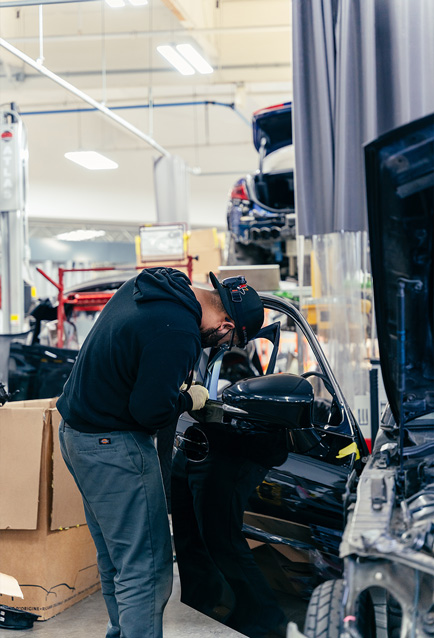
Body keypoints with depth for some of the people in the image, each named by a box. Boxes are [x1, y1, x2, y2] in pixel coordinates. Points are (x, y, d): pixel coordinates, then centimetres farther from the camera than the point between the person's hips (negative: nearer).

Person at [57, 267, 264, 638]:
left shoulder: (145, 286, 5)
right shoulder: (179, 332, -25)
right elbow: (151, 410, -23)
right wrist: (189, 400, -5)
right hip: (113, 446, -10)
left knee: (115, 559, 19)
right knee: (146, 568, -6)